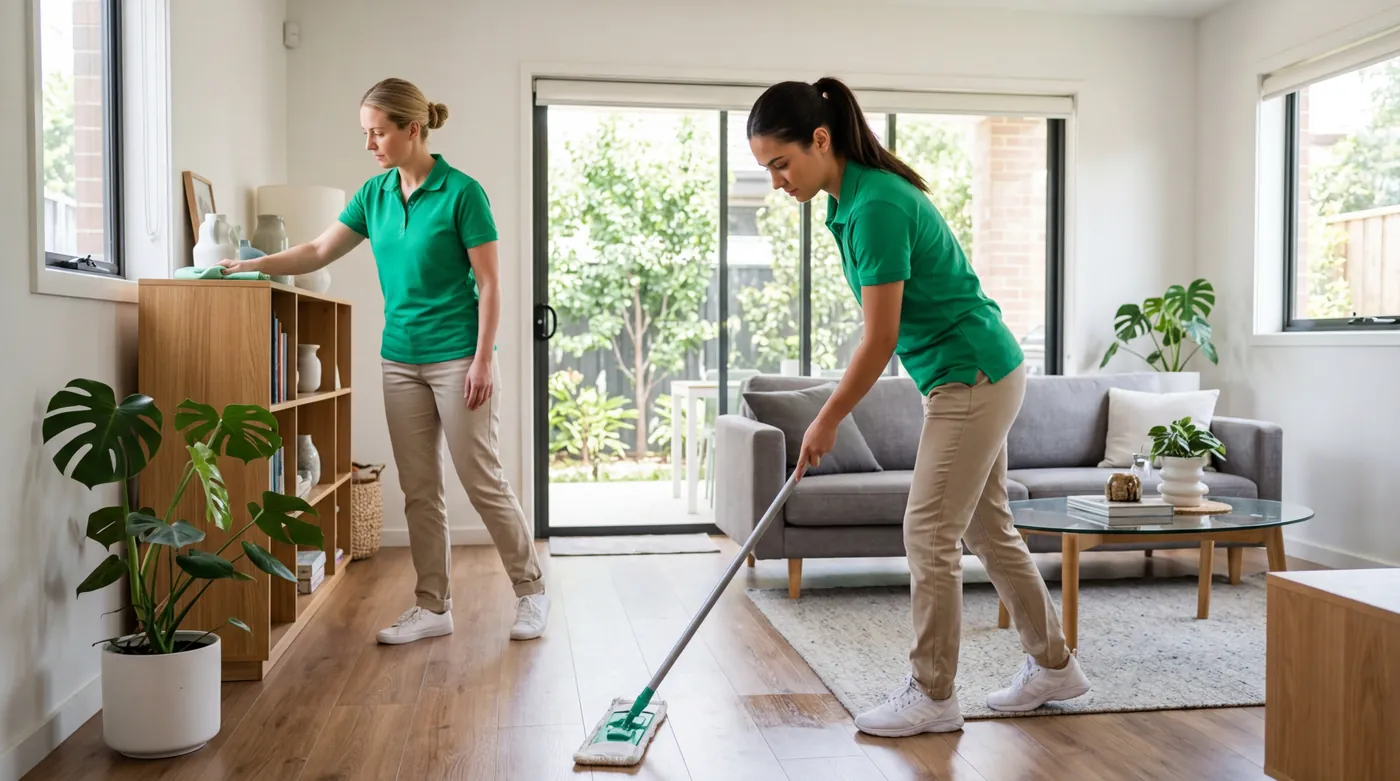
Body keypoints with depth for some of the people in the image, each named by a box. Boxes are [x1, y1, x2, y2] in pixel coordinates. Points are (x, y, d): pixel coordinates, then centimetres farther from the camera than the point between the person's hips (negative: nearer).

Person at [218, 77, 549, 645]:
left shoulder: (461, 192, -10)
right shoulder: (374, 194, 8)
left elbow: (488, 283, -11)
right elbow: (319, 251, 12)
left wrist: (483, 359, -15)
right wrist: (251, 265, 1)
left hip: (457, 358, -6)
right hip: (399, 359, 7)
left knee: (483, 482, -1)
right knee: (418, 491, 9)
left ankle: (531, 591, 15)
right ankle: (434, 608, 18)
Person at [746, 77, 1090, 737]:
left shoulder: (876, 206, -24)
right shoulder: (852, 198, 5)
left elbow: (879, 341, -22)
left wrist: (824, 423, -12)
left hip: (972, 379, -10)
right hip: (973, 376, 10)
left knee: (929, 535, -3)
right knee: (987, 530, 17)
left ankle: (932, 696, 11)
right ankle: (1052, 665, 31)